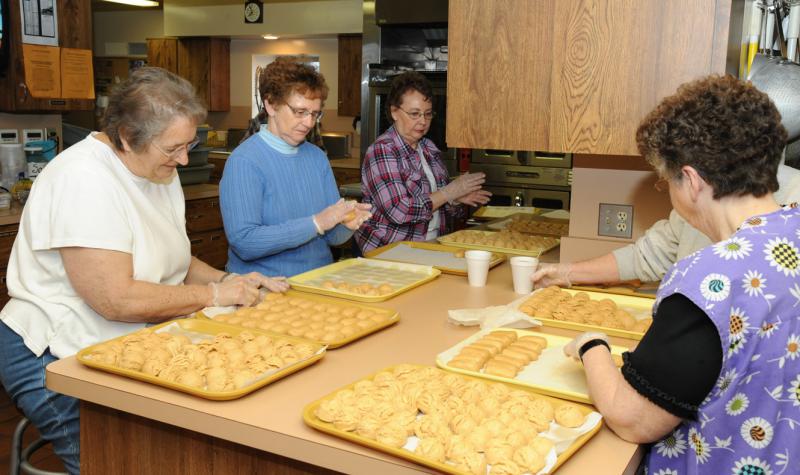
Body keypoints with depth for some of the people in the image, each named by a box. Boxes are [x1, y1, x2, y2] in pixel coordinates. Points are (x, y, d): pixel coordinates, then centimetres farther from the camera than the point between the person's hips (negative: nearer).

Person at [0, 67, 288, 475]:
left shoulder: (161, 172, 6)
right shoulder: (83, 179, -21)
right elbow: (116, 300, -27)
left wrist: (228, 281, -2)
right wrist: (215, 294, -17)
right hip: (58, 360, -7)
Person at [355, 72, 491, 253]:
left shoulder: (429, 148, 11)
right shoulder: (381, 151, -11)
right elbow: (399, 212, -21)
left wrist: (458, 199, -1)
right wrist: (450, 192, -14)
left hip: (429, 249, 7)